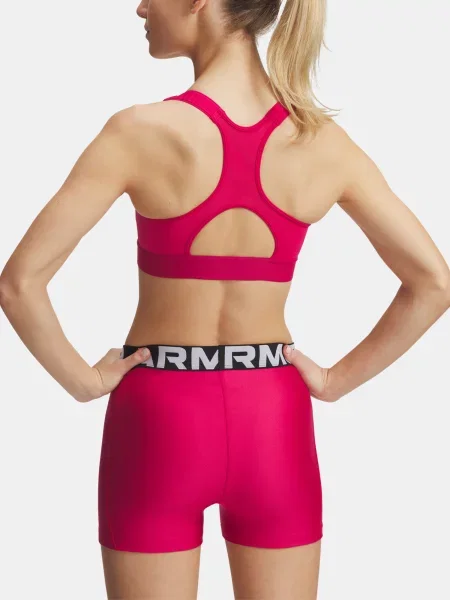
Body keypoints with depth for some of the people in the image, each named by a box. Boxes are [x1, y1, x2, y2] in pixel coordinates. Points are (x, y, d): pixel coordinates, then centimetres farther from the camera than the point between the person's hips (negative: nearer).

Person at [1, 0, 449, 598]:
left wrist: (83, 380, -4)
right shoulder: (323, 142, -7)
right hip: (273, 420, 3)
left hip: (160, 419, -2)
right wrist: (337, 380, 2)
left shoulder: (141, 132, -16)